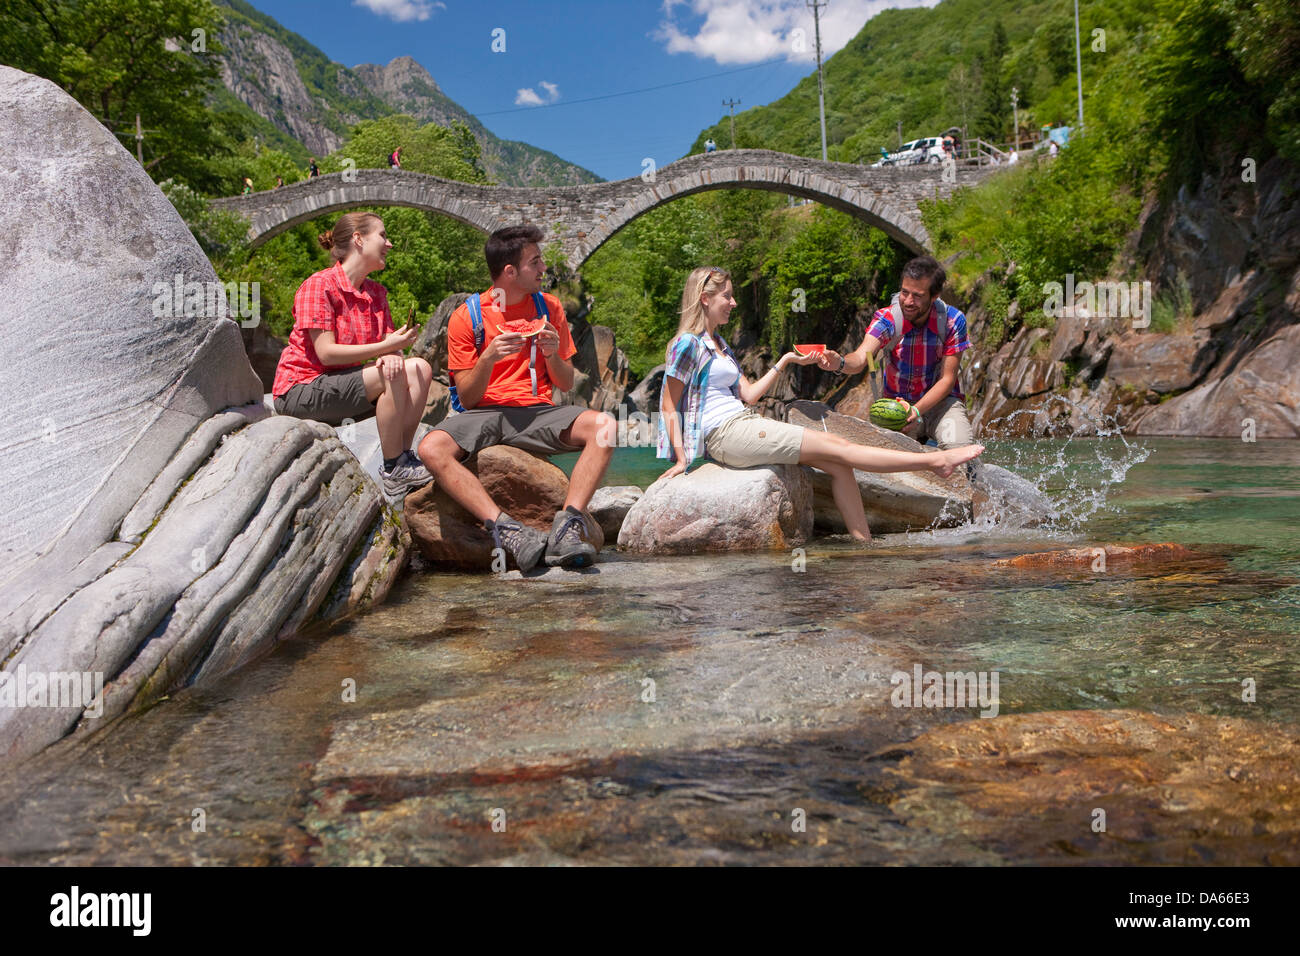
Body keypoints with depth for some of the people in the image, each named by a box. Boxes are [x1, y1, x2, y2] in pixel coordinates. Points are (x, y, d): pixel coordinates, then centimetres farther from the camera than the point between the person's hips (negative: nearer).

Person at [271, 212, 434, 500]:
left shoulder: (375, 293, 10)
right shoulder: (319, 285, -14)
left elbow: (389, 344, 2)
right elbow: (326, 354, -22)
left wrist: (392, 355, -24)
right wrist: (385, 347, -24)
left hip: (338, 385, 8)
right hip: (300, 389, -8)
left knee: (419, 369, -10)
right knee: (391, 377, -28)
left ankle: (402, 458, -13)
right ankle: (393, 469, -19)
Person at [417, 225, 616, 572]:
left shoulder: (548, 307, 10)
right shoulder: (466, 317, 1)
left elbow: (566, 384, 13)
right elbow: (467, 399, 0)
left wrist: (552, 355, -9)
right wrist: (489, 358, -18)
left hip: (538, 413, 2)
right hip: (485, 414, -1)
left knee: (604, 426, -28)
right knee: (432, 448, -32)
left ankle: (566, 528, -34)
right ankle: (507, 530, -38)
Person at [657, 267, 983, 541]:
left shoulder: (718, 344, 21)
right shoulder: (688, 344, -7)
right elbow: (669, 407, -8)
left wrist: (784, 362, 16)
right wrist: (681, 458, -13)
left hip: (746, 422, 9)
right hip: (726, 433, -9)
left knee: (838, 465, -5)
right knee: (838, 449, -11)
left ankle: (865, 543, -6)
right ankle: (936, 460, -11)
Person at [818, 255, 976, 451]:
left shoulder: (952, 320, -12)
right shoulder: (887, 319, -14)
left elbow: (947, 379, -12)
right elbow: (860, 358, -32)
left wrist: (916, 410, -28)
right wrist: (839, 363, -57)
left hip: (941, 400, -1)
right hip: (898, 402, 1)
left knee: (959, 448, -31)